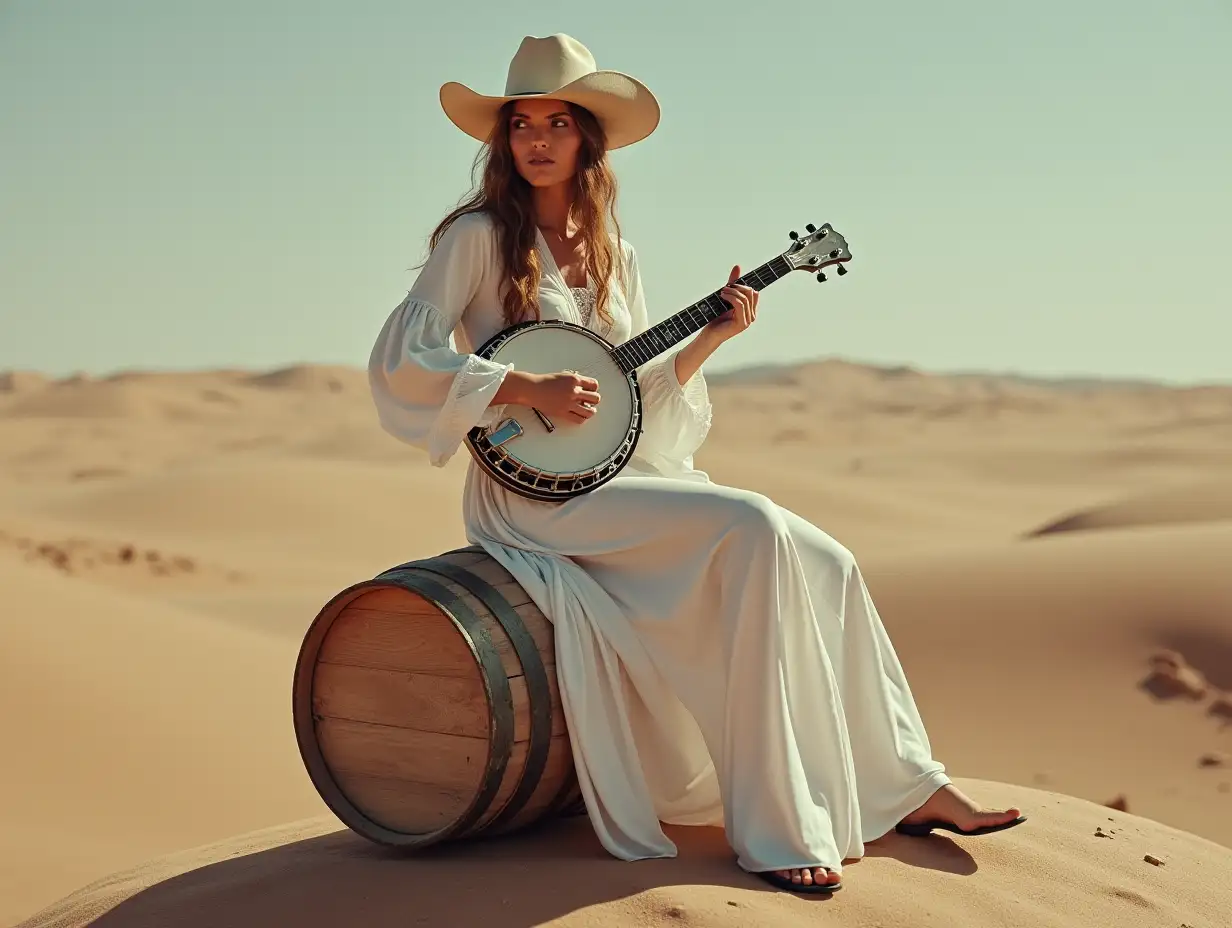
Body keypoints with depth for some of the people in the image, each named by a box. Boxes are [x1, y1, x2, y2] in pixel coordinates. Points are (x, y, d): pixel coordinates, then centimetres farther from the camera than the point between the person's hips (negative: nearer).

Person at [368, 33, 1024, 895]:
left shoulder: (614, 255, 14)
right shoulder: (477, 237, -4)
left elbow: (635, 397, 15)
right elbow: (401, 360, -14)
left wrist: (710, 338, 1)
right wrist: (526, 387, -20)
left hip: (622, 475, 7)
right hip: (531, 490, -7)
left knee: (822, 563, -7)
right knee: (751, 530, -27)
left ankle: (905, 787, 4)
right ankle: (774, 829, -26)